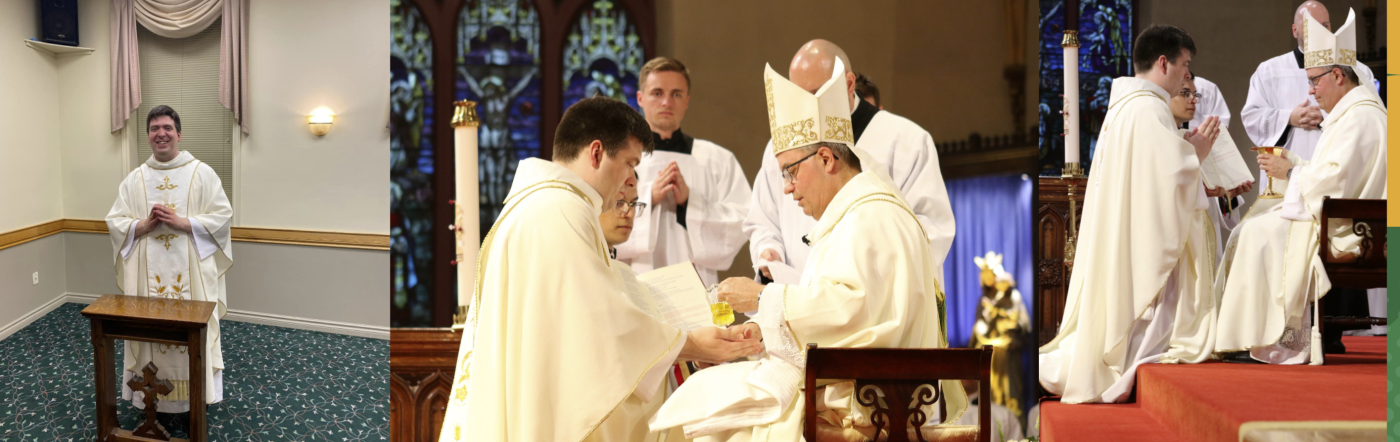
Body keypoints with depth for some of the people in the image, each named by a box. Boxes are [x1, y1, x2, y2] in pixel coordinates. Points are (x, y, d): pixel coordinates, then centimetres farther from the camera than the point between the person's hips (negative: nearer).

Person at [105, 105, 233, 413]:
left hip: (191, 273, -2)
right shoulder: (134, 179, 9)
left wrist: (181, 222, -15)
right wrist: (144, 225, -12)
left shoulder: (202, 173, 2)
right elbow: (115, 224, 7)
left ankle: (194, 396, 10)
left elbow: (222, 217, -4)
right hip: (147, 276, 2)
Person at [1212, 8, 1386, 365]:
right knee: (1251, 231, 7)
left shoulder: (1360, 117, -15)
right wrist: (1291, 161, 10)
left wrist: (1291, 172, -11)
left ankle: (1257, 341, -12)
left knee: (1260, 235, -16)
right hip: (1339, 219, 11)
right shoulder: (1352, 113, 19)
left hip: (1345, 228, -11)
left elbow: (1336, 179, -25)